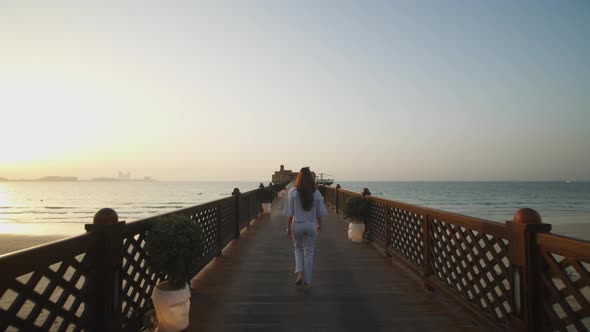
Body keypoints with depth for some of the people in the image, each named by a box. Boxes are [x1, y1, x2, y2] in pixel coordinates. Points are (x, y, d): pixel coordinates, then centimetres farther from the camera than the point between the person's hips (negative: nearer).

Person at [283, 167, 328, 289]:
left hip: (297, 224, 0)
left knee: (298, 248, 22)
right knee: (309, 251, 11)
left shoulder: (293, 192, -10)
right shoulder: (316, 193, -5)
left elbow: (290, 213, -8)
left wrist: (288, 227, 1)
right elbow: (319, 212, 2)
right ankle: (307, 281, 16)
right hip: (311, 225, 1)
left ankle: (299, 273, 6)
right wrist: (319, 224, 18)